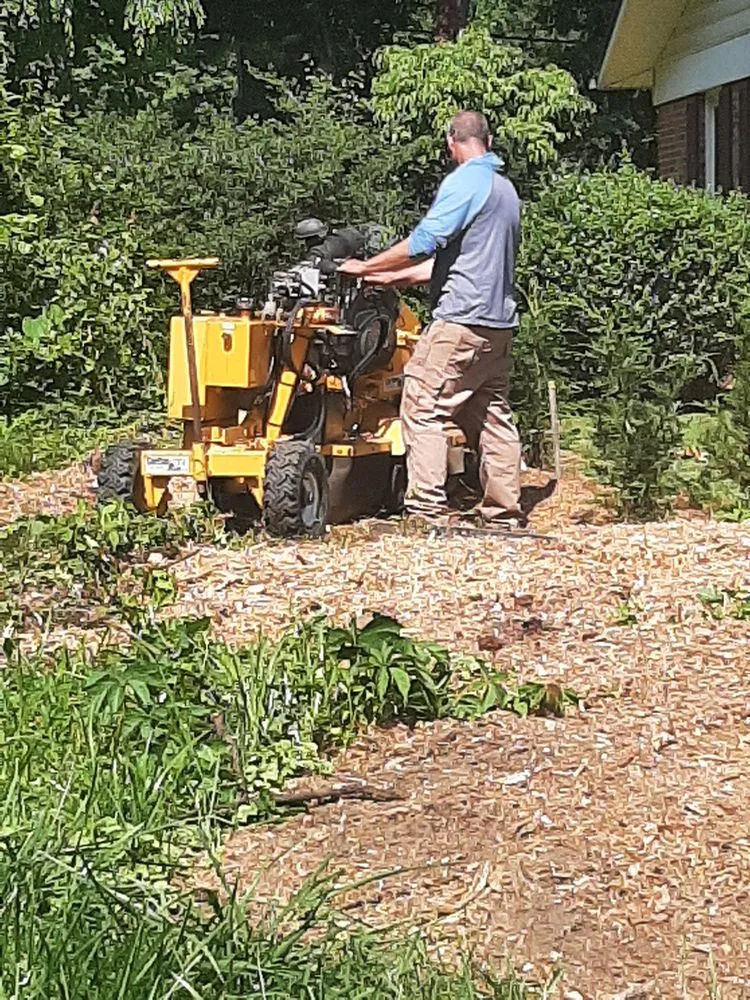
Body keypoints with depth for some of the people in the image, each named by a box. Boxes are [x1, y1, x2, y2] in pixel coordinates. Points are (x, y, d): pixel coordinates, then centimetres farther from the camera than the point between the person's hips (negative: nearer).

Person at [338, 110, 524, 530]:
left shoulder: (465, 181, -8)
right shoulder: (506, 188, 20)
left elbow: (424, 242, -15)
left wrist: (366, 267, -4)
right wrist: (397, 276, 22)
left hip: (462, 318, -9)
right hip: (500, 321, 9)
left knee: (424, 408, -7)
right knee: (493, 416, 11)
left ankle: (427, 509, -12)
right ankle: (505, 514, 13)